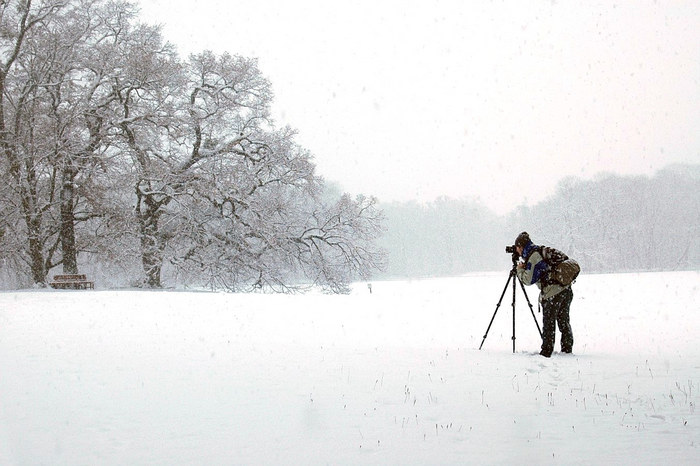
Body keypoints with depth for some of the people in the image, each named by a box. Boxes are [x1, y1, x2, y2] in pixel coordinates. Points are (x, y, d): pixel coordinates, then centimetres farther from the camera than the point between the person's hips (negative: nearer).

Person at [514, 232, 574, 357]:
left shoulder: (532, 257, -10)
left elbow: (528, 280, -11)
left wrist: (520, 269, 6)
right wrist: (526, 267, 19)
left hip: (552, 294, -8)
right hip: (566, 290, 8)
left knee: (549, 325, 0)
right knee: (564, 322, 15)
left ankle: (546, 352, 5)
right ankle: (567, 349, 21)